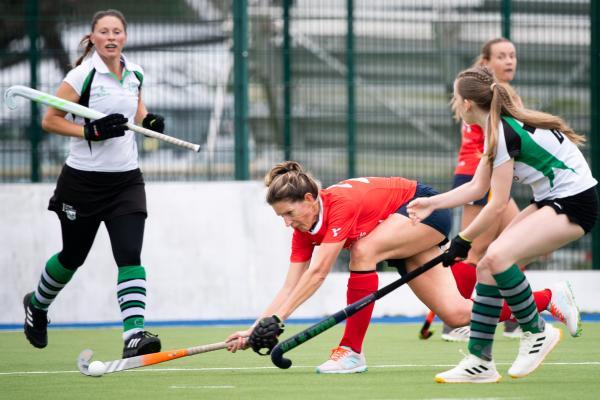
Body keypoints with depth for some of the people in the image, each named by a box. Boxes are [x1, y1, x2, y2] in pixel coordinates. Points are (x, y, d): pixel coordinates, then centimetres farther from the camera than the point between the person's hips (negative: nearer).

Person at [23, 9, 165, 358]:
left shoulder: (135, 74, 4)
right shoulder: (83, 76, -11)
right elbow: (50, 120, -10)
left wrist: (149, 120, -1)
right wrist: (92, 131, -22)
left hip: (126, 179, 3)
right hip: (83, 181, -3)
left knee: (130, 256, -14)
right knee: (72, 257, 13)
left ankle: (134, 335, -23)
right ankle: (37, 305, 43)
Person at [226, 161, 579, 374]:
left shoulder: (341, 203, -33)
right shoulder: (305, 229, -9)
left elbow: (318, 273, -37)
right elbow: (291, 287, -9)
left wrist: (277, 319, -39)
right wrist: (256, 329, -19)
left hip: (426, 207, -8)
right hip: (408, 226, 8)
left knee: (363, 251, -31)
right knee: (456, 315, -2)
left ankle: (352, 352, -22)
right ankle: (549, 300, 14)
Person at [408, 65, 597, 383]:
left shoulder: (504, 133, -20)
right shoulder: (499, 128, 9)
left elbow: (498, 204, -17)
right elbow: (478, 187, 19)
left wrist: (464, 239, -7)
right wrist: (432, 203, 17)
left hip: (575, 202, -10)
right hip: (550, 201, 10)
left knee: (497, 256, -25)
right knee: (487, 267, 1)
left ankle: (537, 333, -7)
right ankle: (479, 362, 4)